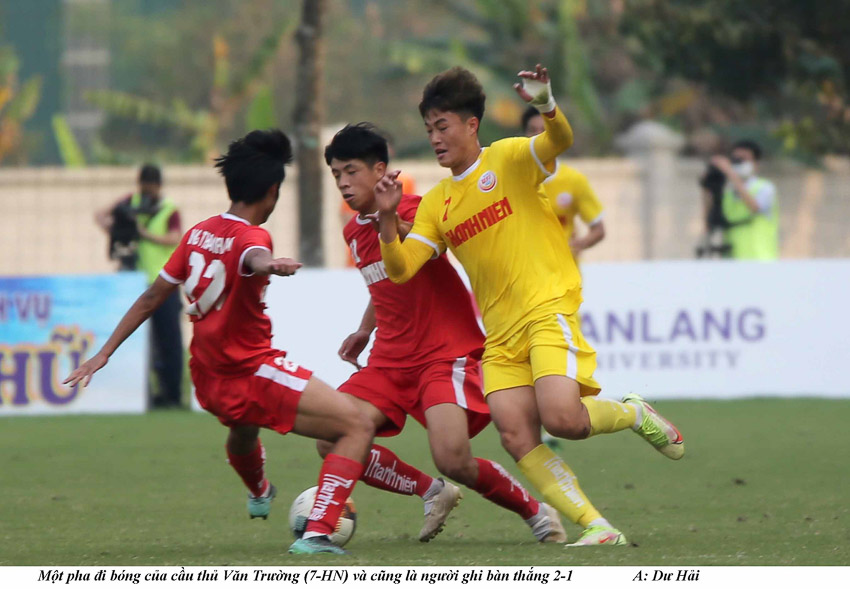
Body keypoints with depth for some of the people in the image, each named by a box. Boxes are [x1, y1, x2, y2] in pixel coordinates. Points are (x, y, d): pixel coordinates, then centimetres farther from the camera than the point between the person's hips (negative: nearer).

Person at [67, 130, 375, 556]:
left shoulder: (199, 233, 5)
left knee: (244, 426, 42)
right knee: (357, 427, -14)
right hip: (253, 373, -9)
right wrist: (270, 265, -65)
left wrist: (104, 353, 18)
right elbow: (252, 259, -42)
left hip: (209, 383, 9)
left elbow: (151, 298, 11)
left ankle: (259, 495, 73)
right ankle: (316, 533, -27)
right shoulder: (250, 236, -16)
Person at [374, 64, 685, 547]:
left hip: (548, 310, -6)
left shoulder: (509, 159, 1)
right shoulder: (436, 204, 16)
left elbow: (561, 141, -19)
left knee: (562, 419, -24)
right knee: (517, 435, -13)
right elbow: (401, 269, 7)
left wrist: (546, 107, -41)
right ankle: (599, 528, -11)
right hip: (500, 335, 6)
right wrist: (387, 218, -10)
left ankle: (635, 414, 8)